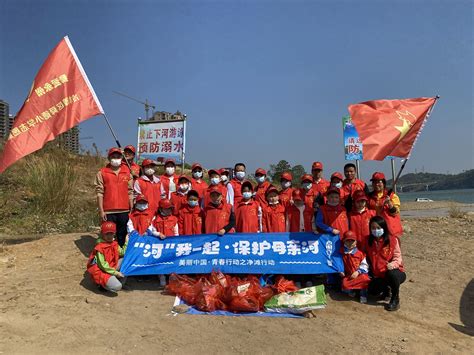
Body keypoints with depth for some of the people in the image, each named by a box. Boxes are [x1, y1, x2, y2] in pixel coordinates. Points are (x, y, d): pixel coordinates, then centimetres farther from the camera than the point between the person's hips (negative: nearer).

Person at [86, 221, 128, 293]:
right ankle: (102, 284, 2)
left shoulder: (114, 244, 5)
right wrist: (116, 273, -20)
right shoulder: (99, 247, -19)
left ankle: (121, 281, 0)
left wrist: (126, 242, 2)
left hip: (111, 268, 8)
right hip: (101, 271, -8)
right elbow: (103, 265, -20)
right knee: (117, 286, -29)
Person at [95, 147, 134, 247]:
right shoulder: (102, 173, 2)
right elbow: (99, 193, -1)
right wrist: (101, 211, -6)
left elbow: (130, 192, 8)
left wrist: (131, 209, 5)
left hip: (124, 210, 2)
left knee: (122, 236, 10)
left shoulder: (127, 172, 8)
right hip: (108, 211, -2)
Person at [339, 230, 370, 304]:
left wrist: (358, 272, -15)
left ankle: (363, 295, -4)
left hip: (359, 274, 0)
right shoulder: (342, 253, 3)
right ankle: (351, 291, 12)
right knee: (344, 285, -29)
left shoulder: (359, 253, -1)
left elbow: (364, 265, -2)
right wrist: (341, 271, -4)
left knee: (365, 279, -35)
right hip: (348, 275, 1)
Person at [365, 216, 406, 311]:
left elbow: (398, 257, -11)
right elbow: (369, 259, 13)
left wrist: (393, 264, -32)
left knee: (391, 273, -38)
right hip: (379, 275, 4)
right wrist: (371, 270, -1)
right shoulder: (369, 241, 2)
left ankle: (395, 299, -11)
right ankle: (386, 289, 18)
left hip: (394, 272, -4)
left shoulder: (393, 240, -10)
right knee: (372, 290, -20)